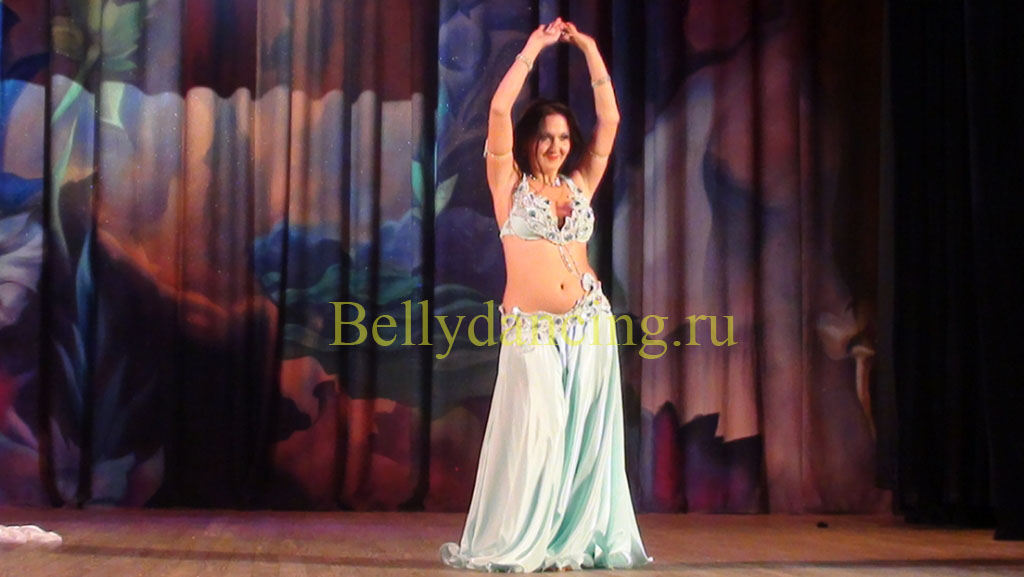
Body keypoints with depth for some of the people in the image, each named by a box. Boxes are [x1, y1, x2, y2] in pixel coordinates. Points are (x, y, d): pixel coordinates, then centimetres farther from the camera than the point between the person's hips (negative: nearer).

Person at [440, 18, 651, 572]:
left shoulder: (580, 184, 13)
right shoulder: (510, 184, 3)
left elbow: (610, 119, 11)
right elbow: (499, 110, -7)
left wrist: (590, 51, 9)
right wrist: (533, 49, -3)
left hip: (588, 319, 4)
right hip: (531, 329, -3)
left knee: (586, 435, 2)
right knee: (533, 434, -5)